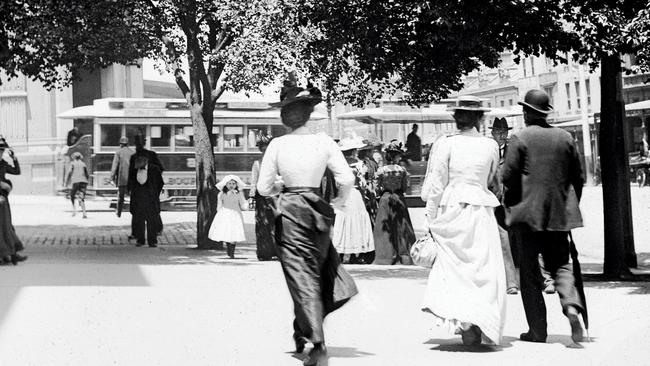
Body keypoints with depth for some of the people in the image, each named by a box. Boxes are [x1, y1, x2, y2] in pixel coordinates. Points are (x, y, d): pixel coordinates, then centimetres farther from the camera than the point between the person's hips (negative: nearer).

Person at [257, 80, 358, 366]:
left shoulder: (277, 145, -6)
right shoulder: (324, 142, -5)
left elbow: (263, 188, -3)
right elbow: (347, 180, -8)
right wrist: (338, 202, 11)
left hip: (290, 211, -1)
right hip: (317, 209, 2)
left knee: (302, 276, -1)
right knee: (317, 270, 21)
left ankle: (317, 341, -11)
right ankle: (303, 329, 28)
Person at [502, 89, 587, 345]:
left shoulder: (520, 138, -6)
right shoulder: (565, 137, 7)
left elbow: (508, 176, -9)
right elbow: (578, 177, 10)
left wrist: (510, 204, 7)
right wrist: (570, 204, 21)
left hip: (529, 212, -4)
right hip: (560, 214, 4)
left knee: (529, 271, 5)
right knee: (560, 263, 13)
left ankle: (537, 330, 6)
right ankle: (572, 304, -15)